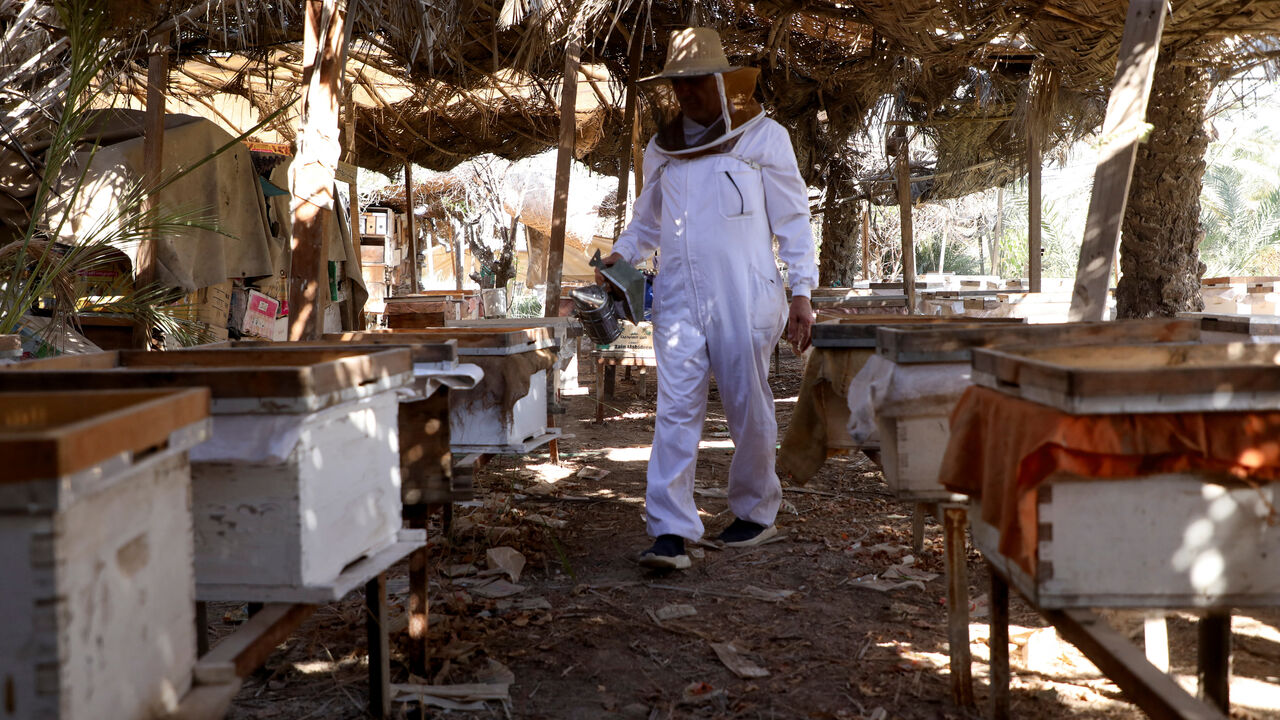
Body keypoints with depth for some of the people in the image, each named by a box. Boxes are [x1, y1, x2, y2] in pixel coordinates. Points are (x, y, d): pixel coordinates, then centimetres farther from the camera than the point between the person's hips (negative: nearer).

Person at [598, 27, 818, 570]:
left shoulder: (763, 137, 4)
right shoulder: (661, 149, 15)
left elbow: (793, 219, 4)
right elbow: (647, 220, 26)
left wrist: (801, 292, -3)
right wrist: (621, 254, 6)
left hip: (744, 297, -3)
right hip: (678, 298, 3)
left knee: (748, 410, 5)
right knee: (676, 411, -7)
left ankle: (756, 512, 25)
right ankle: (670, 532, -10)